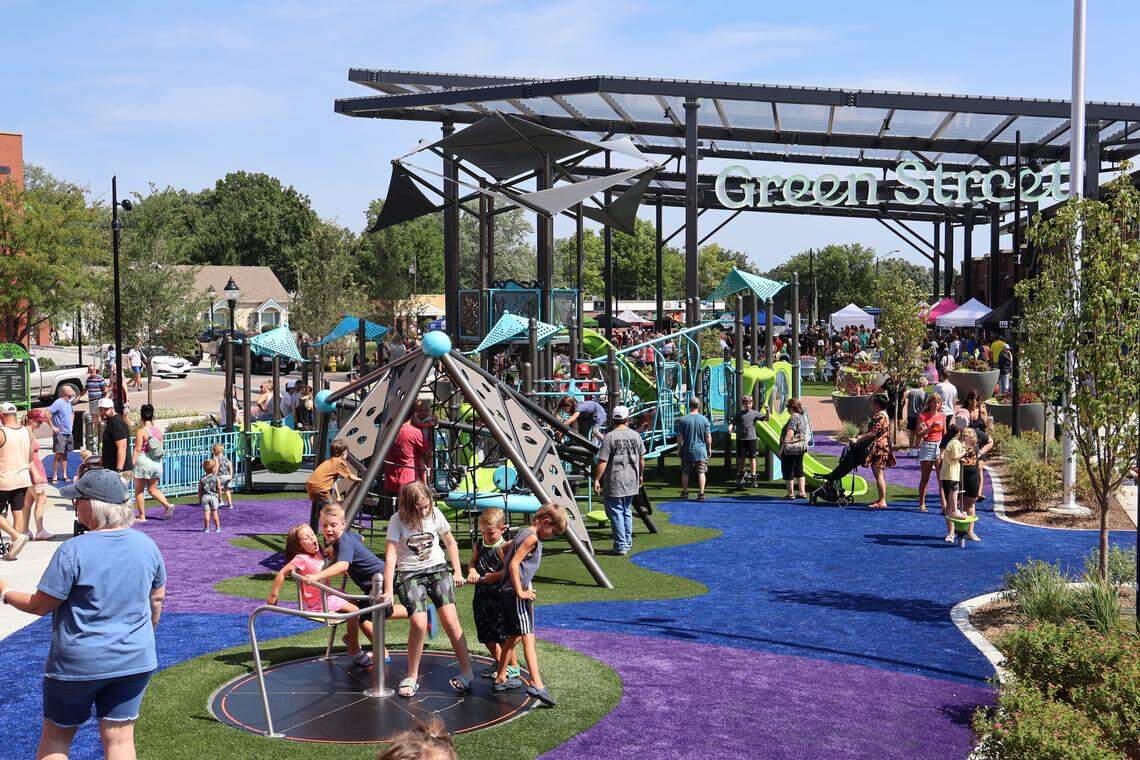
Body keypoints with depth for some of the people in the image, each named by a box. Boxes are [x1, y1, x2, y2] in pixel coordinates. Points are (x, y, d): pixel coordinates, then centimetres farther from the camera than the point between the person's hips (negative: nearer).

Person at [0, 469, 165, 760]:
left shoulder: (73, 551, -18)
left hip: (79, 663, -4)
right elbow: (157, 598, 10)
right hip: (134, 660, 4)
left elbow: (40, 605, -11)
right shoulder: (146, 545, -1)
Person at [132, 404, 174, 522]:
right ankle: (167, 505, -3)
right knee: (153, 489, 18)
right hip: (157, 463, 6)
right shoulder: (158, 431, 6)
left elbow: (137, 450, -14)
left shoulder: (140, 431, -11)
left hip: (143, 462, -6)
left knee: (139, 490, 9)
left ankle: (142, 516, 11)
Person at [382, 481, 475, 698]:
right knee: (419, 623, -19)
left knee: (450, 619, -14)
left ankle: (466, 671, -4)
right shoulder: (398, 521, -11)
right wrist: (388, 590, -21)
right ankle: (412, 676, -1)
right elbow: (391, 554, -16)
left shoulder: (435, 514, -3)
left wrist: (457, 571, 9)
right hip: (409, 573, -2)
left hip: (437, 568, 2)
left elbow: (450, 542, 12)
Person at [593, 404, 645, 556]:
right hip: (632, 482, 5)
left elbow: (602, 462, -15)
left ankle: (621, 546, 1)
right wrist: (641, 475, 28)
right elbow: (641, 459, 14)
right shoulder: (636, 435, 4)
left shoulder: (609, 437, -12)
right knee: (627, 512, 18)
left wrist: (596, 480, -8)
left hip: (614, 483, -5)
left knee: (616, 513, 1)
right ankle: (628, 543, 23)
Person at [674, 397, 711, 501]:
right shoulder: (704, 419, -5)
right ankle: (701, 494, -3)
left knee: (685, 473, 13)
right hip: (701, 450, 0)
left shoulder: (683, 420, -6)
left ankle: (685, 493, 21)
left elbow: (680, 437, -4)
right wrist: (709, 448, 9)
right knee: (701, 472, 3)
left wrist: (679, 448, 8)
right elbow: (708, 436, -3)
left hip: (687, 451, 0)